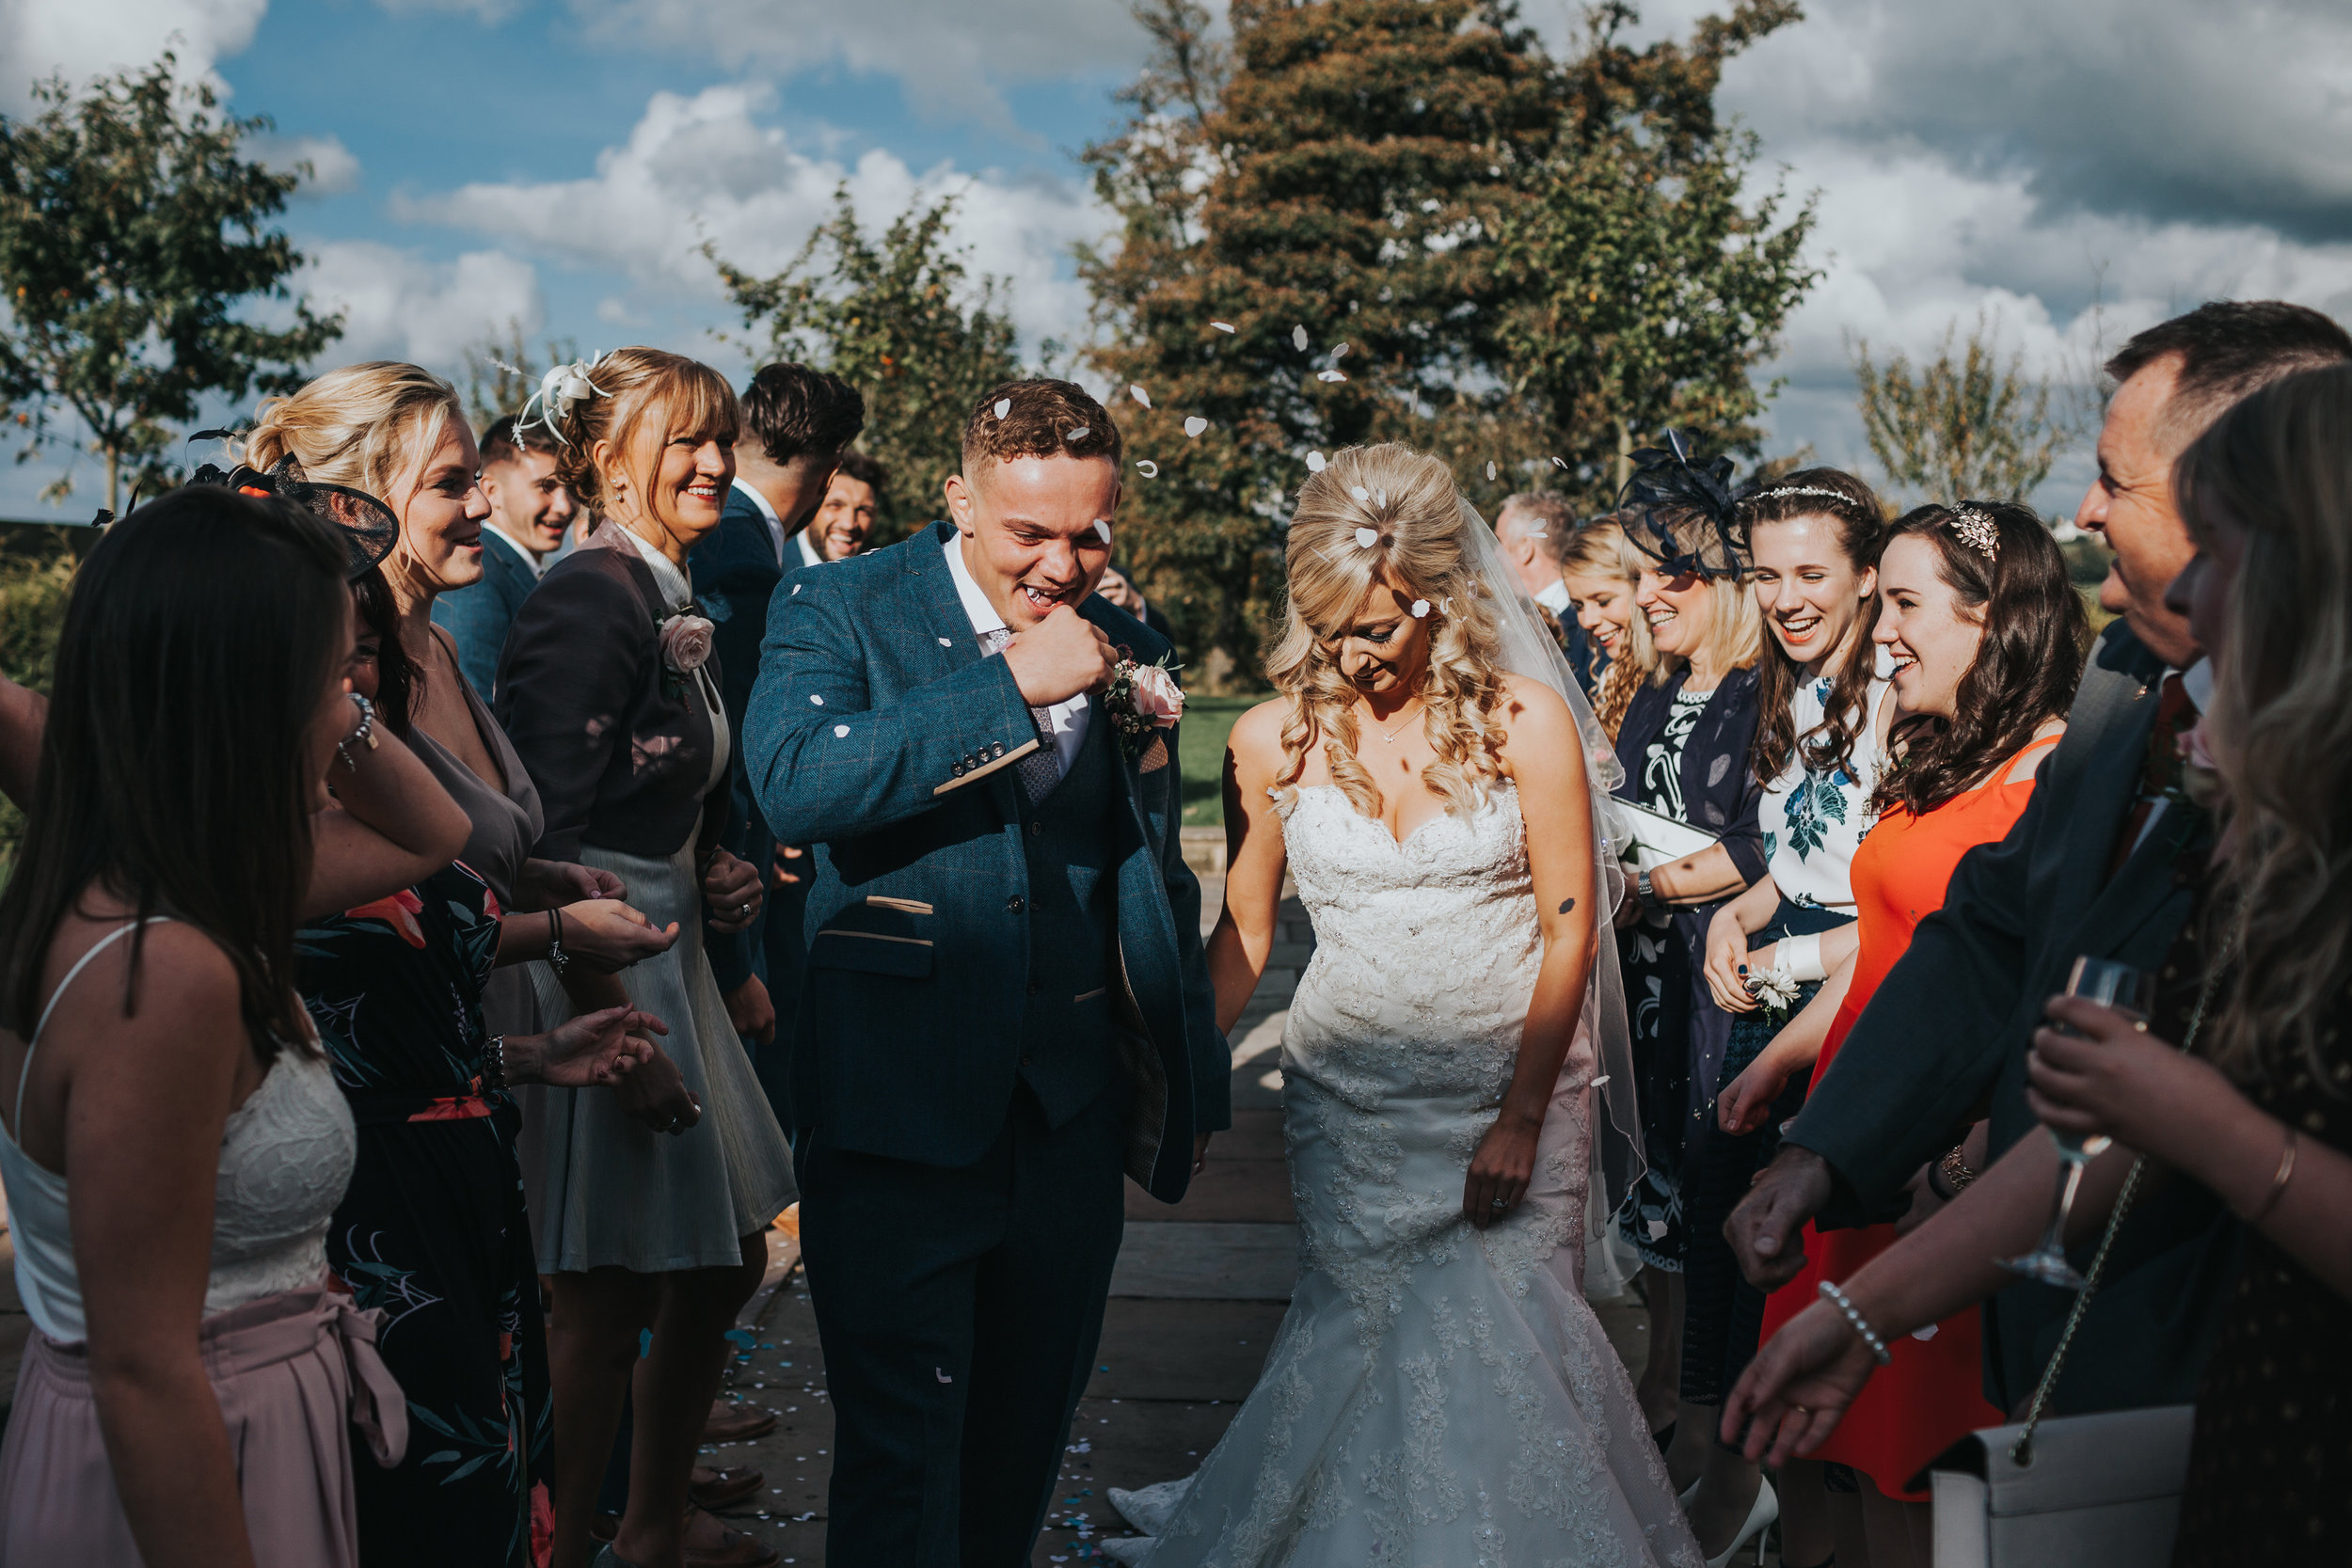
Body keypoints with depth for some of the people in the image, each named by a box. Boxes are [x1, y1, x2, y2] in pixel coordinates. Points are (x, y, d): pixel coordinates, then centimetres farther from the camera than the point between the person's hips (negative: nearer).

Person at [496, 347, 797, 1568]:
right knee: (607, 1291, -2)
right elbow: (546, 833, -21)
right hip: (596, 969, -10)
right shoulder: (590, 597, -15)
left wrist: (714, 876, 5)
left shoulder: (675, 605, 15)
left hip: (668, 954, 10)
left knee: (727, 1261, 16)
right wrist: (610, 1018, -23)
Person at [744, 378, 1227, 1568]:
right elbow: (792, 784, -25)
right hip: (898, 1110, -5)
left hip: (1074, 1116, 5)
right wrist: (1013, 687, -25)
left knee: (1027, 1435, 18)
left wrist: (1191, 1073, 19)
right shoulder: (838, 611, -5)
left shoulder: (1126, 650, 8)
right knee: (902, 1448, 0)